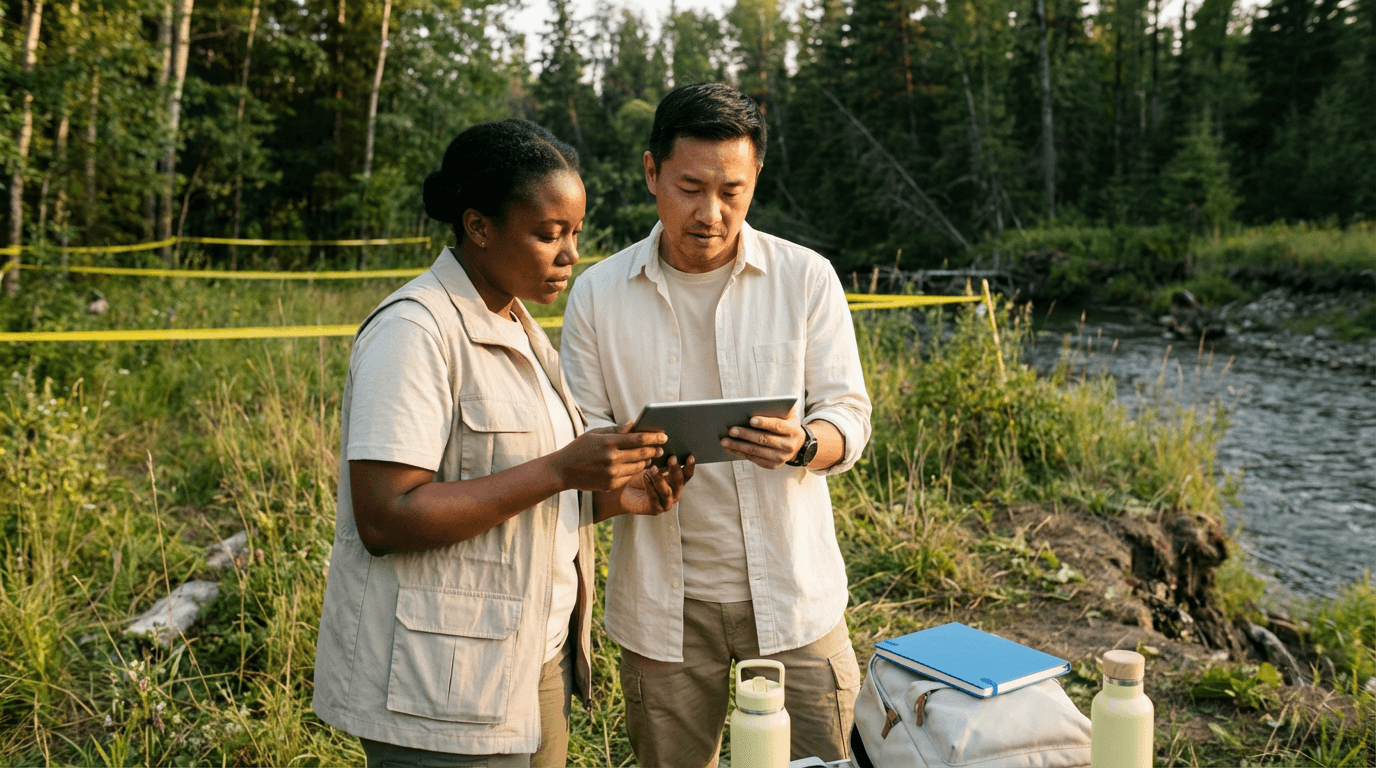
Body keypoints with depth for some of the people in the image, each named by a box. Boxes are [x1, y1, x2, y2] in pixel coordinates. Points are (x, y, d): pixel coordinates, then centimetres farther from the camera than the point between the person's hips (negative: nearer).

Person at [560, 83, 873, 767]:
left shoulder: (806, 277, -2)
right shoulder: (598, 294, 0)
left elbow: (849, 414, -1)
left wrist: (800, 445, -24)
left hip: (793, 592, 0)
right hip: (662, 604, 1)